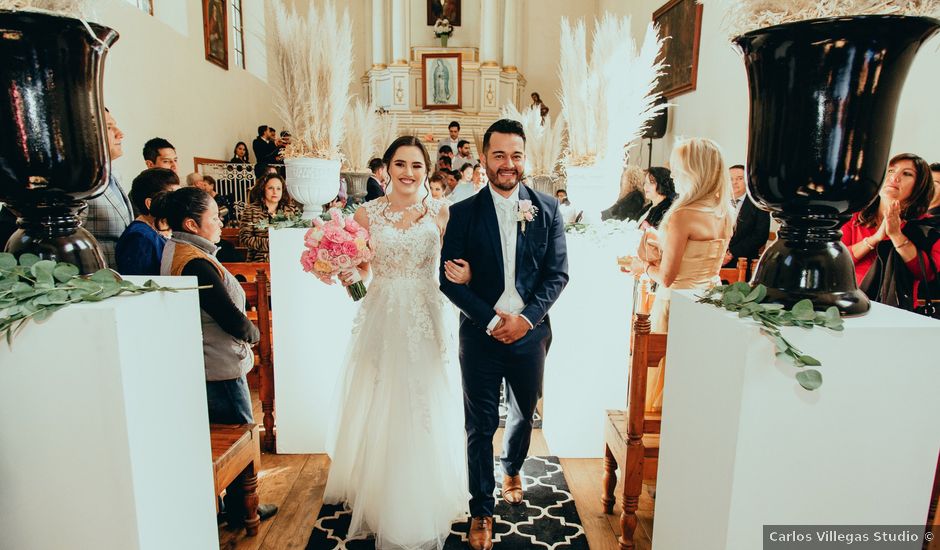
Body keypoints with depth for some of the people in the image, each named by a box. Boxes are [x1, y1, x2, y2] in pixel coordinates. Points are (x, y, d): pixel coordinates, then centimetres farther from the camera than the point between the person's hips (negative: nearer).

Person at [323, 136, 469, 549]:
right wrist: (346, 276, -16)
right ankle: (379, 498, 33)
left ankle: (424, 504, 32)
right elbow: (358, 269, 5)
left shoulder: (441, 212, 1)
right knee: (379, 410, 9)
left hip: (428, 319, 0)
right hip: (382, 319, 1)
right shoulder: (368, 213, 2)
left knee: (426, 411, 8)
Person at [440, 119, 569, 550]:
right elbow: (448, 277, -6)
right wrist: (491, 318, -15)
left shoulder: (547, 210, 0)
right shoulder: (463, 212, -4)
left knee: (523, 413, 21)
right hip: (482, 333, -2)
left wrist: (526, 318, -13)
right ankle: (481, 511, 27)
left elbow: (558, 273, -1)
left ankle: (512, 469, 52)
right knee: (480, 425, 8)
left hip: (530, 332, 2)